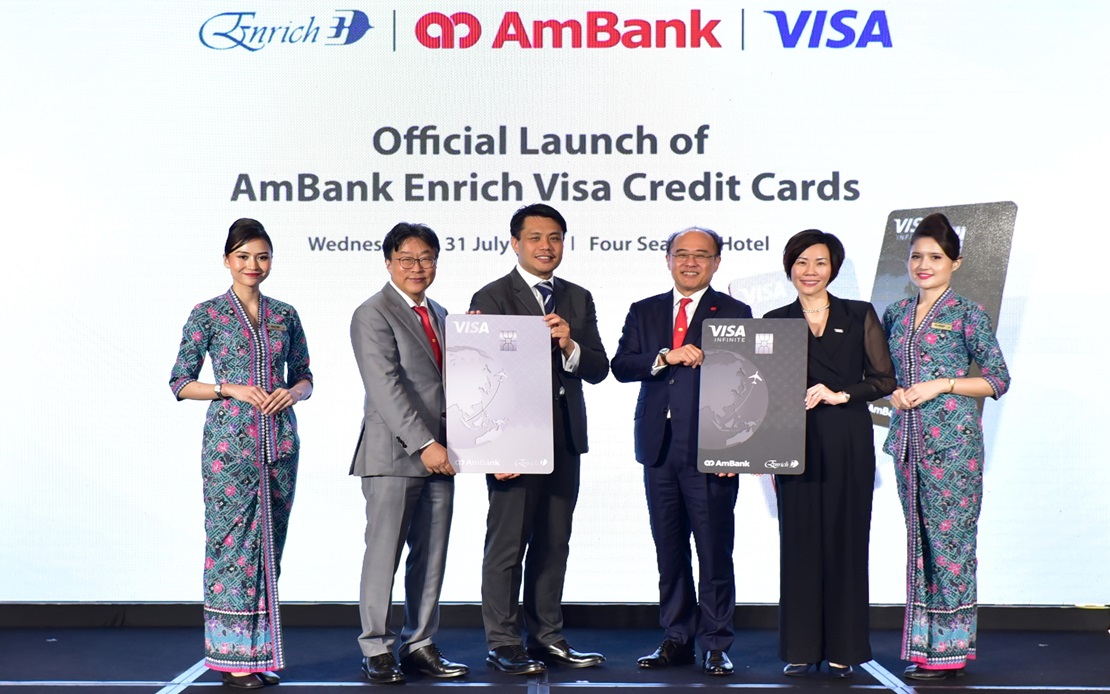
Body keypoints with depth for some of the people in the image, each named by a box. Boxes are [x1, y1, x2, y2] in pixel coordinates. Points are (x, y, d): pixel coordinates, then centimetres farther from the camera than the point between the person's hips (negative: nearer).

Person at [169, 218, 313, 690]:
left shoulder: (285, 315, 11)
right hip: (229, 442, -4)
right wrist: (231, 389, -12)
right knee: (233, 541, -5)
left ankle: (261, 653, 16)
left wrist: (291, 392, -6)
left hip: (278, 441, 4)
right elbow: (180, 382, 0)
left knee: (269, 544, 7)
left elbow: (304, 379, 15)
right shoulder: (208, 314, 1)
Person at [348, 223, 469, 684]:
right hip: (394, 455, -7)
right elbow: (386, 387, -15)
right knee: (383, 555, -1)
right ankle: (377, 650, 8)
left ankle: (420, 646, 16)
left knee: (432, 557, 8)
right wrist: (424, 444, -19)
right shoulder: (373, 315, -5)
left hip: (438, 454, 7)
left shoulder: (439, 315, 18)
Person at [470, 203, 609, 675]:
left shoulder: (578, 299, 12)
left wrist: (570, 346, -14)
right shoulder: (491, 298, -4)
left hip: (565, 440, 6)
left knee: (553, 544, 12)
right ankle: (503, 644, 8)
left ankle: (547, 638, 21)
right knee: (507, 544, -1)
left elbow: (598, 370, 7)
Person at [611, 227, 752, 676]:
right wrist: (666, 357, -14)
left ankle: (716, 646, 10)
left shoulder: (735, 313, 4)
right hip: (660, 449, 4)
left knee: (714, 553, 0)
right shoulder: (643, 312, 14)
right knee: (669, 551, 10)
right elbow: (621, 366, 2)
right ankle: (677, 639, 20)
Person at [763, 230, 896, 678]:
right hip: (797, 443, 1)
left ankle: (844, 649, 11)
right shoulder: (775, 322, 9)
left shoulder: (860, 316, 7)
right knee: (800, 540, 2)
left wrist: (840, 394, -11)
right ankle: (801, 648, 11)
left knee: (845, 540, 2)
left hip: (848, 442, -1)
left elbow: (885, 379, 3)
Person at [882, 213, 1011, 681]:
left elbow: (998, 380, -3)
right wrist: (894, 391, -1)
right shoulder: (896, 314, 13)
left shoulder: (967, 314, -2)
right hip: (909, 439, 6)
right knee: (919, 537, 9)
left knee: (949, 537, -5)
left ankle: (950, 649, 3)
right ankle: (924, 646, 17)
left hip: (953, 441, -6)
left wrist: (942, 384, -13)